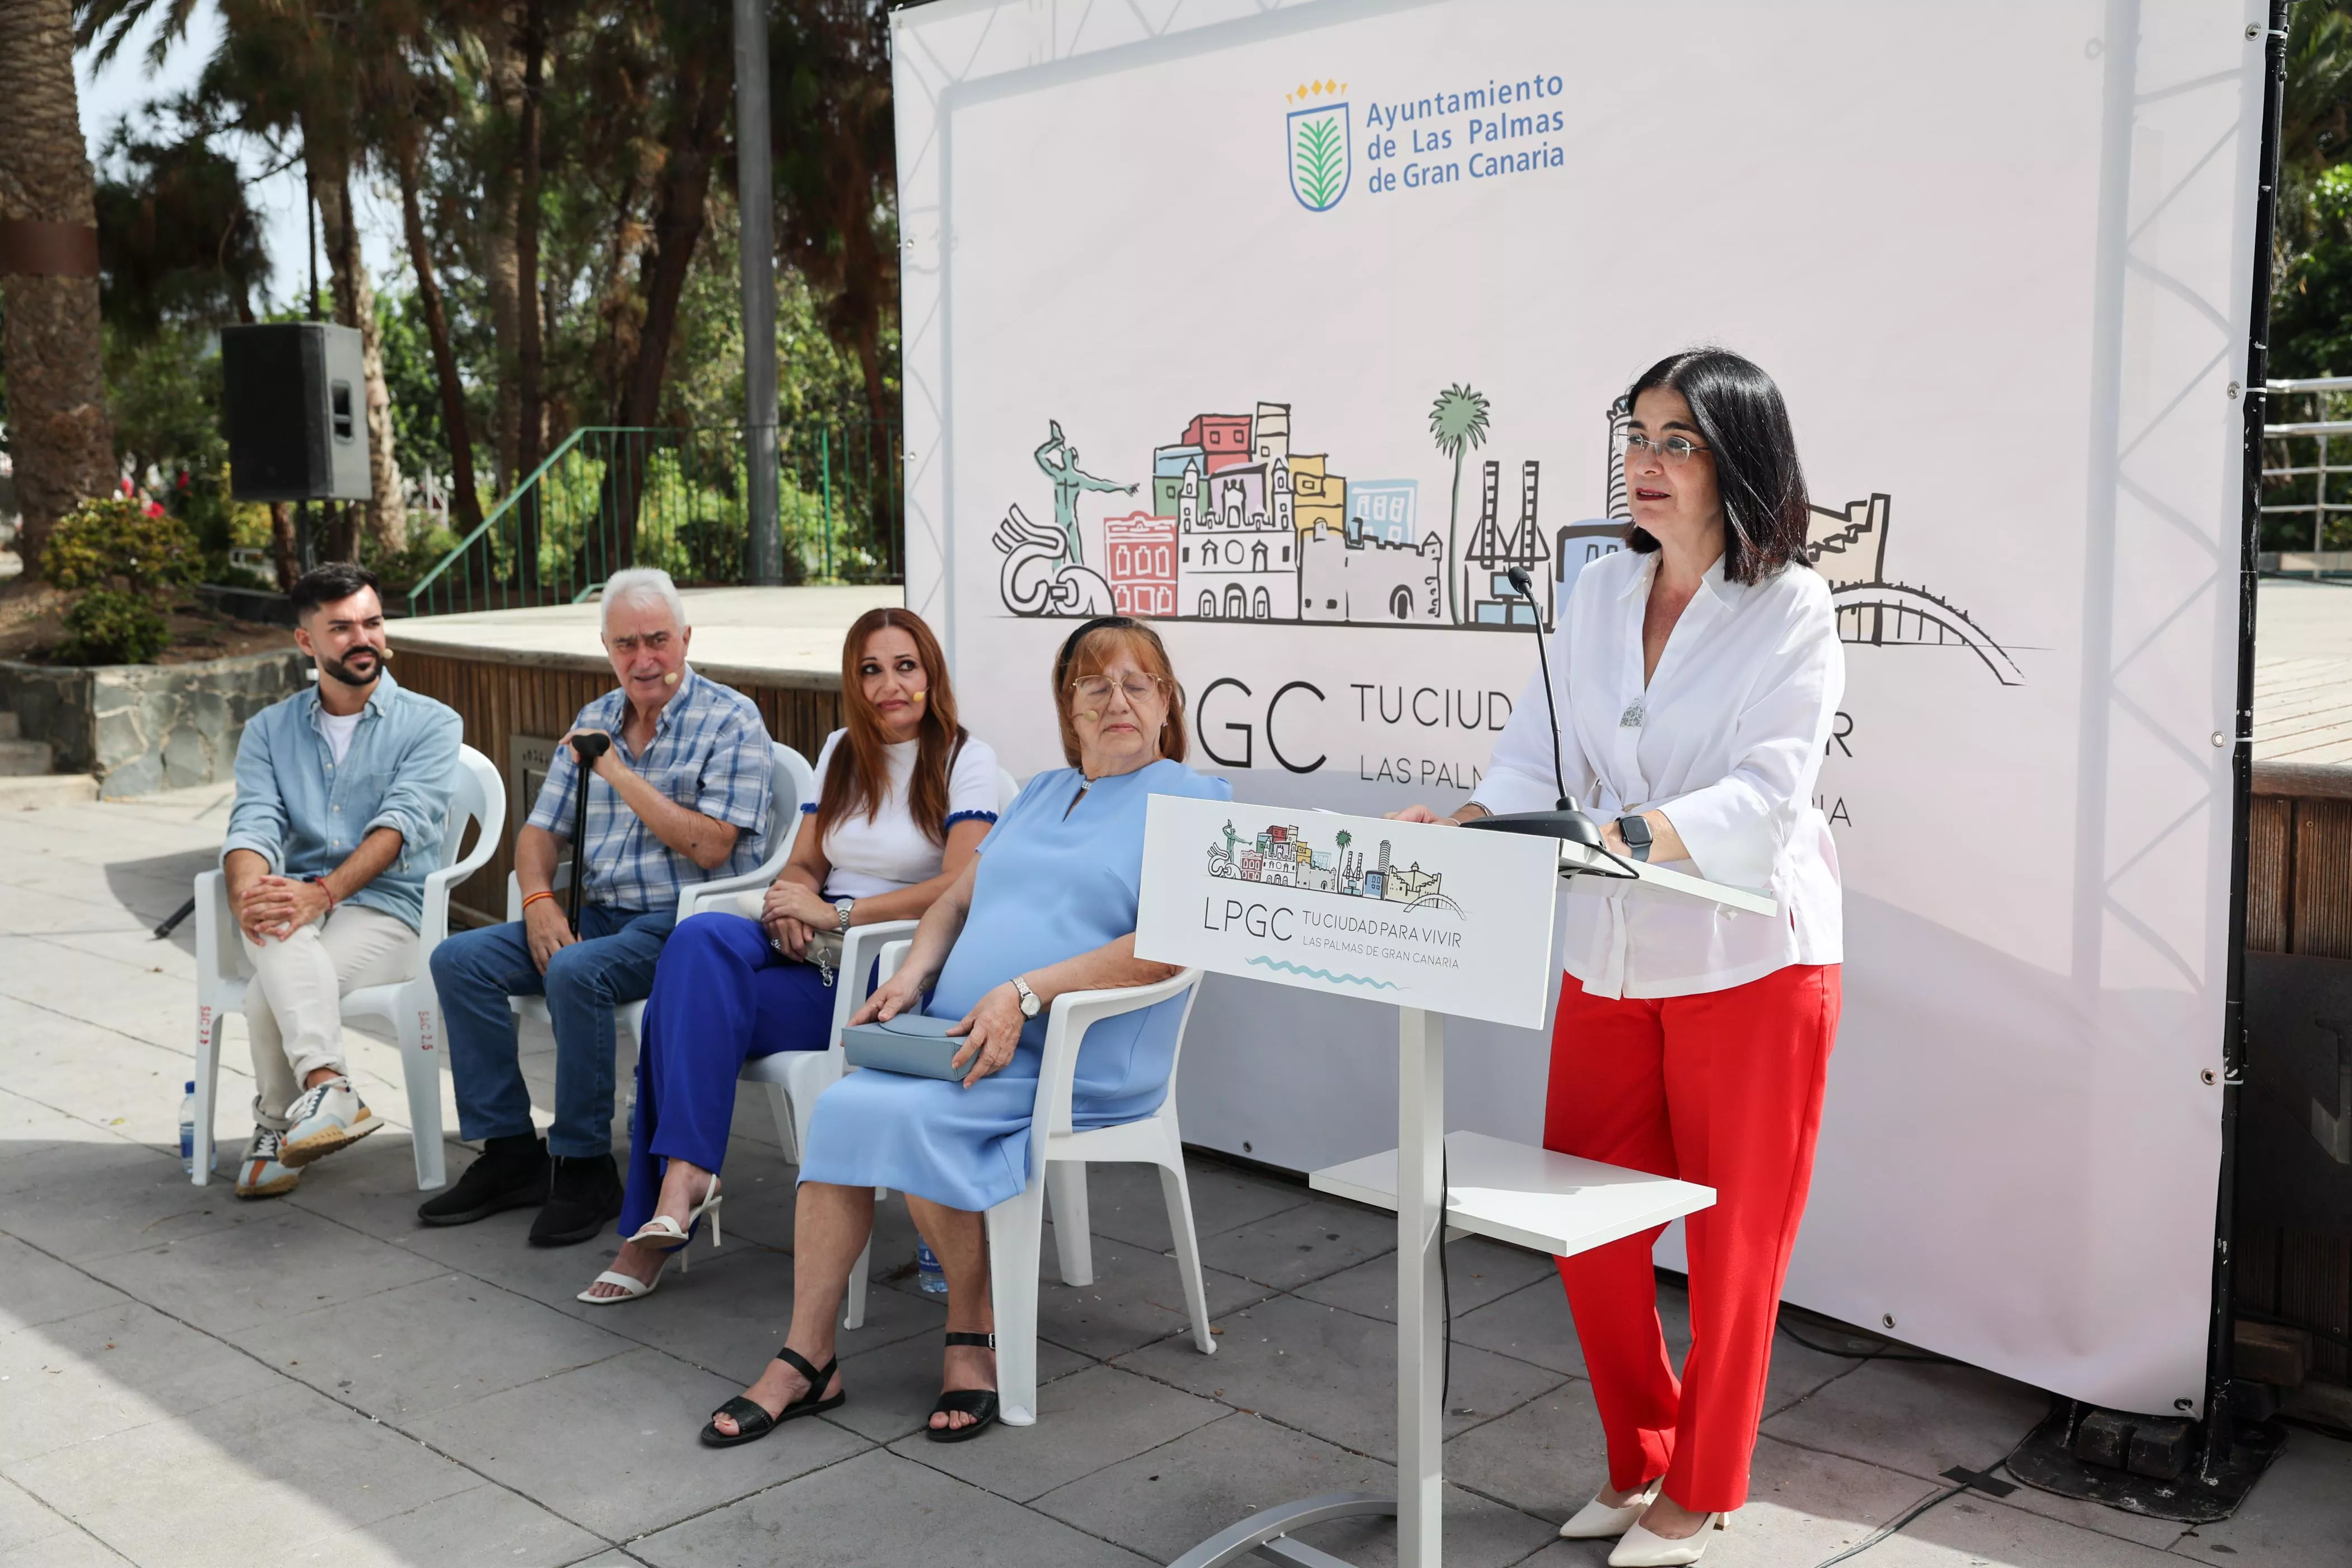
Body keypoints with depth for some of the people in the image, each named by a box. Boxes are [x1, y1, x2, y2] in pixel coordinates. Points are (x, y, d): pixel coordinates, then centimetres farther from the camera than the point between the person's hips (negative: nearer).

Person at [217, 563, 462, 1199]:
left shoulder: (430, 724, 5)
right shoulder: (269, 730, 16)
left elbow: (401, 823, -11)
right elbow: (254, 824, -1)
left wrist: (324, 891, -28)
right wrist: (247, 891, -25)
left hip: (384, 908, -2)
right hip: (290, 908, 2)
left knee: (268, 996, -31)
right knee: (281, 933, -36)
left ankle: (277, 1128, -16)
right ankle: (328, 1086, -43)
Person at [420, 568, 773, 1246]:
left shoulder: (731, 721, -7)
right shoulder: (594, 721, 15)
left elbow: (707, 845, -17)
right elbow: (541, 830, 16)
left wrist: (618, 772, -14)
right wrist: (538, 899, -5)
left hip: (685, 920, -7)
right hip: (596, 912, 7)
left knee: (575, 973, -33)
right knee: (460, 959, -8)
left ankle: (584, 1167, -16)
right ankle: (510, 1153, -1)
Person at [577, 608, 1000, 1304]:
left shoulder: (966, 760, -1)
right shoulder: (841, 751, 19)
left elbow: (963, 887, -13)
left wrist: (838, 913, -17)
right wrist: (791, 901, -6)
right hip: (815, 954, 6)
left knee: (694, 1008, -26)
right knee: (699, 940, -28)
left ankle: (674, 1187, -20)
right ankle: (682, 1180, -33)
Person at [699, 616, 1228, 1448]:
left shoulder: (1193, 800, 1)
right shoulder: (1043, 792, 25)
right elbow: (958, 898, 24)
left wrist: (1025, 994, -20)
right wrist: (913, 975, 2)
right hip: (958, 1037, 6)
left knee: (911, 1119, -29)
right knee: (841, 1109, -20)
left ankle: (974, 1337, -6)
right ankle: (806, 1360, -12)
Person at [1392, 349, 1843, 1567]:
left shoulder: (1792, 609, -8)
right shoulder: (1597, 596, 7)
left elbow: (1764, 792, -19)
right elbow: (1537, 760, 3)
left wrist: (1629, 834, -34)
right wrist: (1467, 821, -17)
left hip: (1748, 965, -5)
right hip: (1609, 961, 5)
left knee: (1731, 1240, 7)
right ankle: (1638, 1460, 32)